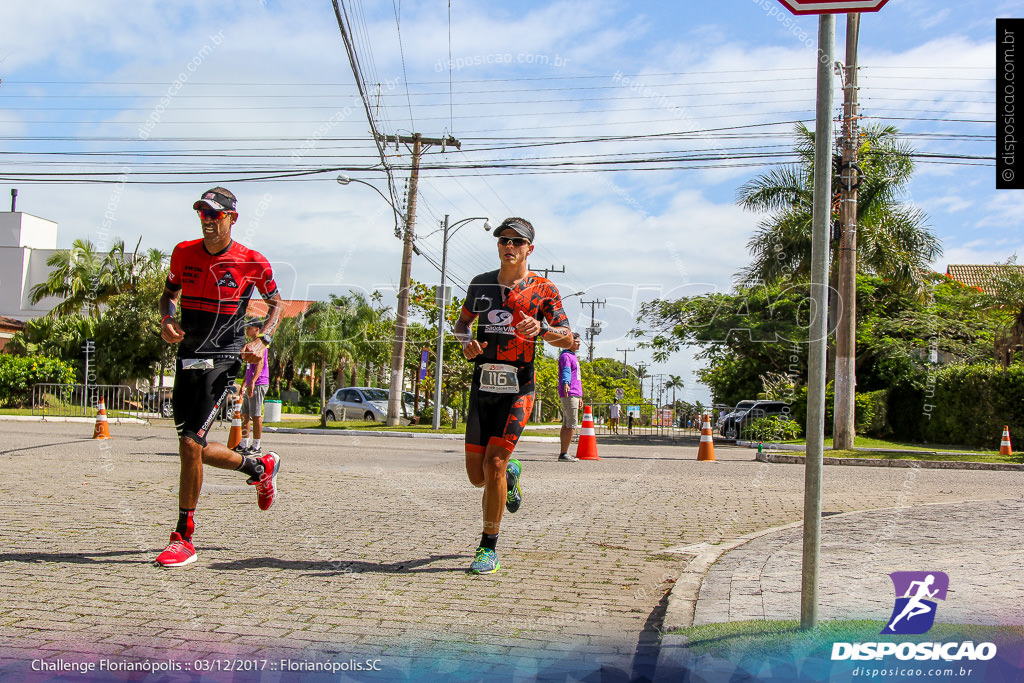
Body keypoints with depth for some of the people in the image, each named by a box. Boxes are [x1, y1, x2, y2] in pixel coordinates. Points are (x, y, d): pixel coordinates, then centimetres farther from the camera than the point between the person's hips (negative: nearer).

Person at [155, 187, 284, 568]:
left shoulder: (252, 262, -4)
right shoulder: (184, 253, 6)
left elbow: (275, 303, 9)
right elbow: (169, 292, 20)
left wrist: (262, 340, -7)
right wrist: (166, 319, -2)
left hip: (222, 361, -5)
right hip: (187, 359, 6)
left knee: (190, 444, -15)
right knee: (195, 449, 8)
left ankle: (183, 538, -4)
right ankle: (260, 467, 35)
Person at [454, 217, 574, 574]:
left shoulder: (543, 289, 0)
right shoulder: (481, 284, 11)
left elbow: (568, 338, -2)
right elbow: (461, 322, 24)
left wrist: (540, 329, -22)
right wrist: (466, 341, 0)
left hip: (517, 389, -4)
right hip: (482, 387, 4)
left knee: (493, 464, -15)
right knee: (477, 475, 3)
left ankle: (489, 548, 0)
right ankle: (511, 474, 39)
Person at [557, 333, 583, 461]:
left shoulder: (574, 357, 23)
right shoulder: (565, 356, -8)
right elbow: (566, 371, -27)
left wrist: (580, 396, 31)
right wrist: (566, 384, -46)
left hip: (575, 394, 10)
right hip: (569, 395, -10)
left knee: (566, 425, 10)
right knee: (572, 426, -12)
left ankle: (563, 453, 13)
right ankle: (564, 453, -12)